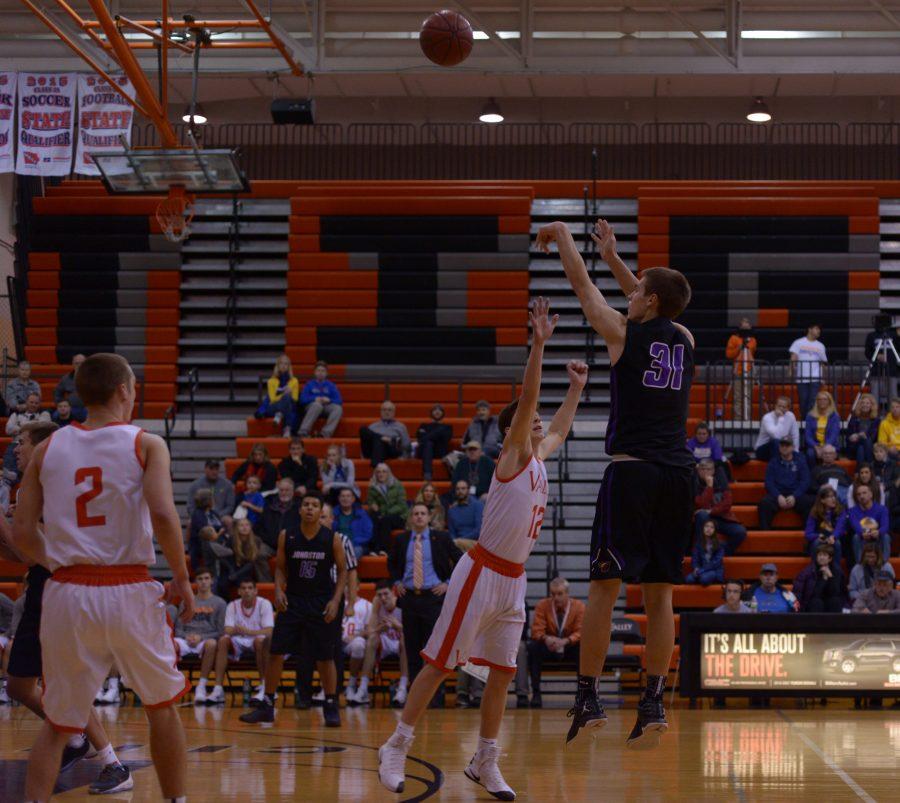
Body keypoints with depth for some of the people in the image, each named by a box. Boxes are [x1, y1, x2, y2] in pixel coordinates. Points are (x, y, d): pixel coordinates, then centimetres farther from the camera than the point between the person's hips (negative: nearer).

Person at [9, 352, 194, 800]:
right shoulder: (146, 445, -1)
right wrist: (182, 578, -2)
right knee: (162, 708, 19)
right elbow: (163, 516, -15)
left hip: (66, 594, 2)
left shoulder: (48, 449, 8)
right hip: (128, 592, -2)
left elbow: (22, 534, 5)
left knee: (57, 724, 12)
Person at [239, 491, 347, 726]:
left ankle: (331, 707, 16)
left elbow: (342, 570, 2)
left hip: (322, 603, -1)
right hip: (293, 600, 2)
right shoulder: (286, 536, -1)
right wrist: (279, 590, -10)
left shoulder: (332, 538, -5)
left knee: (325, 657, 2)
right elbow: (280, 568, 7)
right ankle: (267, 706, 6)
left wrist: (336, 600, -9)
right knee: (275, 652, -4)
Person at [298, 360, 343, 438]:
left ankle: (326, 434, -43)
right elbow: (302, 399, 2)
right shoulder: (309, 384, 15)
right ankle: (303, 432, -43)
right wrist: (315, 399, -14)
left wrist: (329, 400, -12)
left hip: (327, 408, 2)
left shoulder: (331, 385, 18)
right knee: (317, 405, -39)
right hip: (311, 407, -2)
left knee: (338, 408, -31)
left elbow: (339, 400, 7)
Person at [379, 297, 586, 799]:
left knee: (503, 673, 8)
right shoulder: (514, 456, -8)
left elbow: (560, 430, 35)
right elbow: (527, 401, -20)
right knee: (441, 664, -4)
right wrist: (539, 345, -28)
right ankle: (397, 748, 4)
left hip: (514, 580, 8)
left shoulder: (538, 459, 13)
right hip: (483, 574, -8)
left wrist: (577, 388, 36)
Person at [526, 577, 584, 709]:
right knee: (532, 647, -31)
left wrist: (565, 641, -33)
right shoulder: (542, 605, -7)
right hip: (548, 647, 0)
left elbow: (580, 632, -13)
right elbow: (536, 630, -12)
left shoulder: (578, 606, -7)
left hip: (570, 647, 0)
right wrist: (546, 638, -37)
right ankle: (536, 693, -26)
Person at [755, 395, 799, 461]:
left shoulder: (790, 416, -3)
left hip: (780, 448, 4)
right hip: (763, 450, -4)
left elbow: (795, 436, 4)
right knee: (776, 441, -37)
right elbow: (776, 435, -37)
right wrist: (781, 418, -30)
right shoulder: (767, 418, -21)